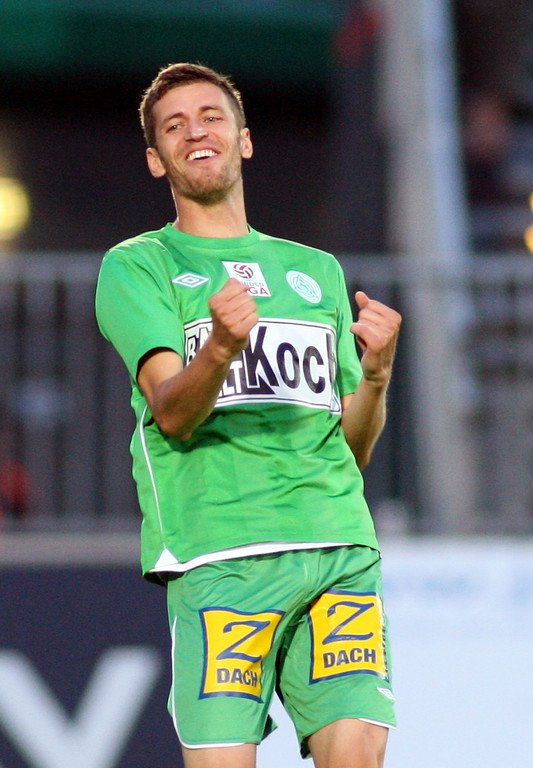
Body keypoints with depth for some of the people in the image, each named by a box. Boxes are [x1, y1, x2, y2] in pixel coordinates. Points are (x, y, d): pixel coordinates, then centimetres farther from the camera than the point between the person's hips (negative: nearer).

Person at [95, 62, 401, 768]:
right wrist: (220, 347, -26)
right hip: (218, 553, -3)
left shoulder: (318, 270, 24)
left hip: (341, 549, 3)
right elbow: (172, 413, -6)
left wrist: (376, 372, 1)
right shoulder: (134, 268, 11)